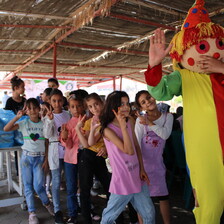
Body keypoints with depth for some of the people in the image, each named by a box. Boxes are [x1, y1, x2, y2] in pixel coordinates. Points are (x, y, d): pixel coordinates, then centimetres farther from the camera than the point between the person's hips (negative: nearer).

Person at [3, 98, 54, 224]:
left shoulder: (44, 124, 1)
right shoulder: (24, 123, 0)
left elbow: (47, 143, 3)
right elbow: (6, 129, -12)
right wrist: (17, 117, -16)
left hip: (40, 158, -1)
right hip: (27, 157, 1)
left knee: (38, 186, -5)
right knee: (28, 185, 6)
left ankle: (47, 203, 24)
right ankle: (32, 213, 19)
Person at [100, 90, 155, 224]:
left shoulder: (130, 122, 2)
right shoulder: (108, 130, -17)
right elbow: (129, 151, -26)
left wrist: (142, 169, 5)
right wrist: (123, 127, -29)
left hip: (137, 176, 6)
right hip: (122, 180, -6)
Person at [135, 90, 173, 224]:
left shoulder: (168, 116, 2)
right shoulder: (140, 120, -6)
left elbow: (165, 135, -13)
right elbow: (136, 143, -9)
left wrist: (149, 123, -18)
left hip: (157, 161, 2)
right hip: (142, 161, -2)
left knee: (163, 196, 12)